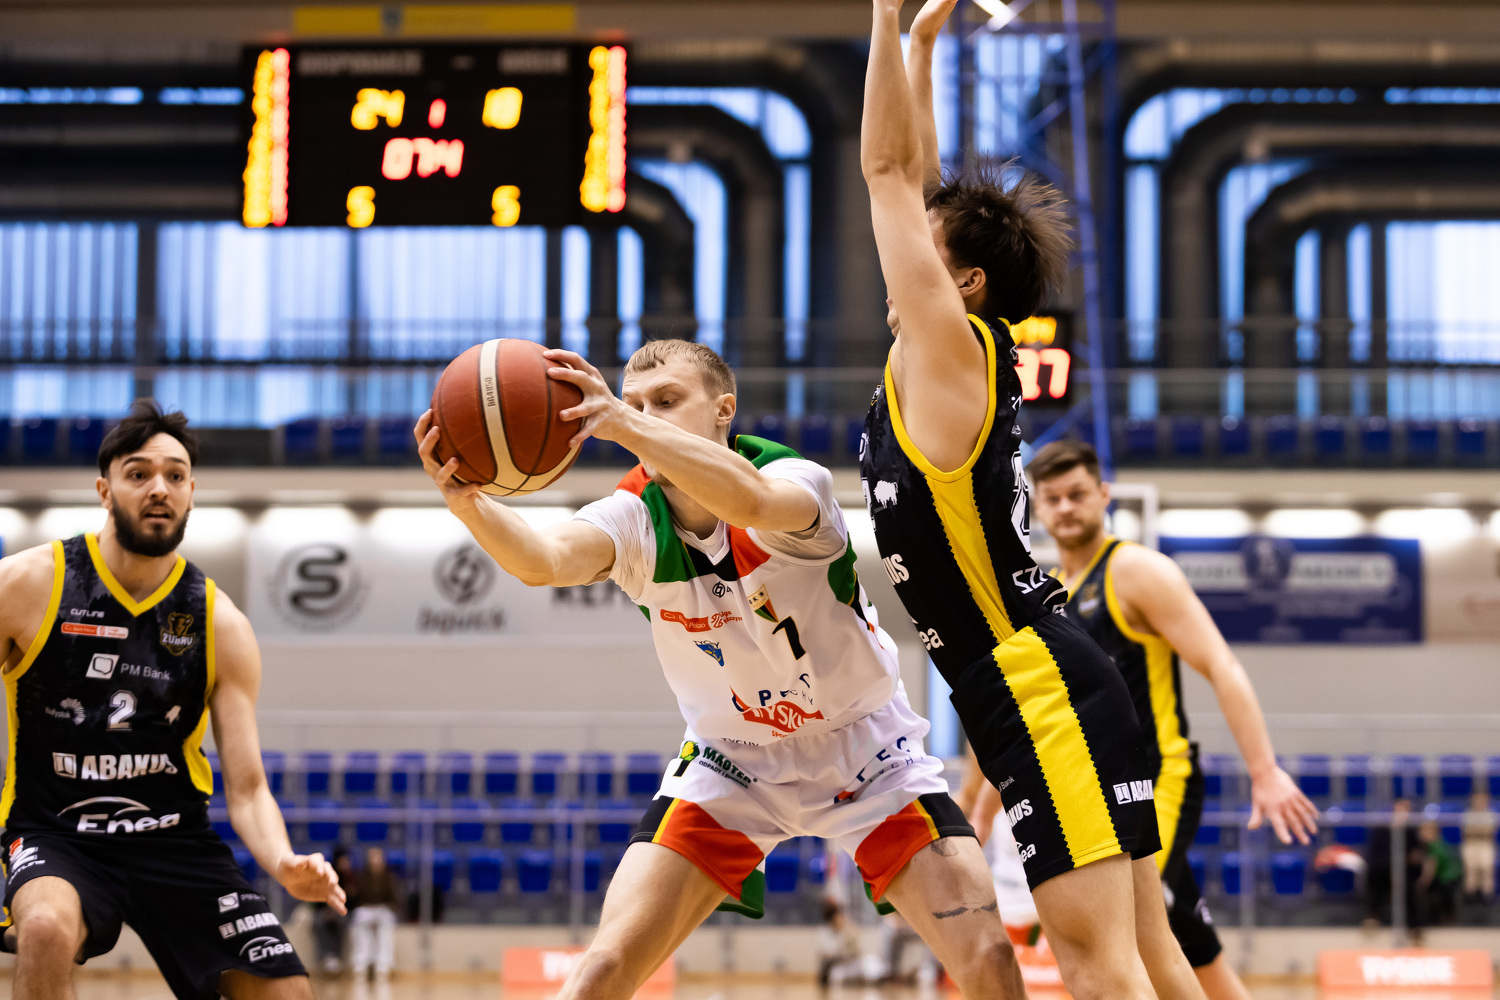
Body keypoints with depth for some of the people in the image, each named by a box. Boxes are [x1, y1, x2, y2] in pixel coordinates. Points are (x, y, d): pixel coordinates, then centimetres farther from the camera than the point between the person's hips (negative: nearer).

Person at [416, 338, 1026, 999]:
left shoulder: (797, 480, -24)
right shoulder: (636, 518, -16)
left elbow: (751, 499, -51)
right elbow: (545, 560, -39)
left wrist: (624, 425, -65)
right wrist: (466, 500, -60)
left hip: (867, 753, -2)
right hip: (729, 764, 2)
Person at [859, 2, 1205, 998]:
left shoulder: (951, 350, -7)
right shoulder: (944, 365, 15)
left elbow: (889, 168, -7)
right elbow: (914, 181, 23)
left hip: (1044, 692, -10)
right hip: (1053, 687, 10)